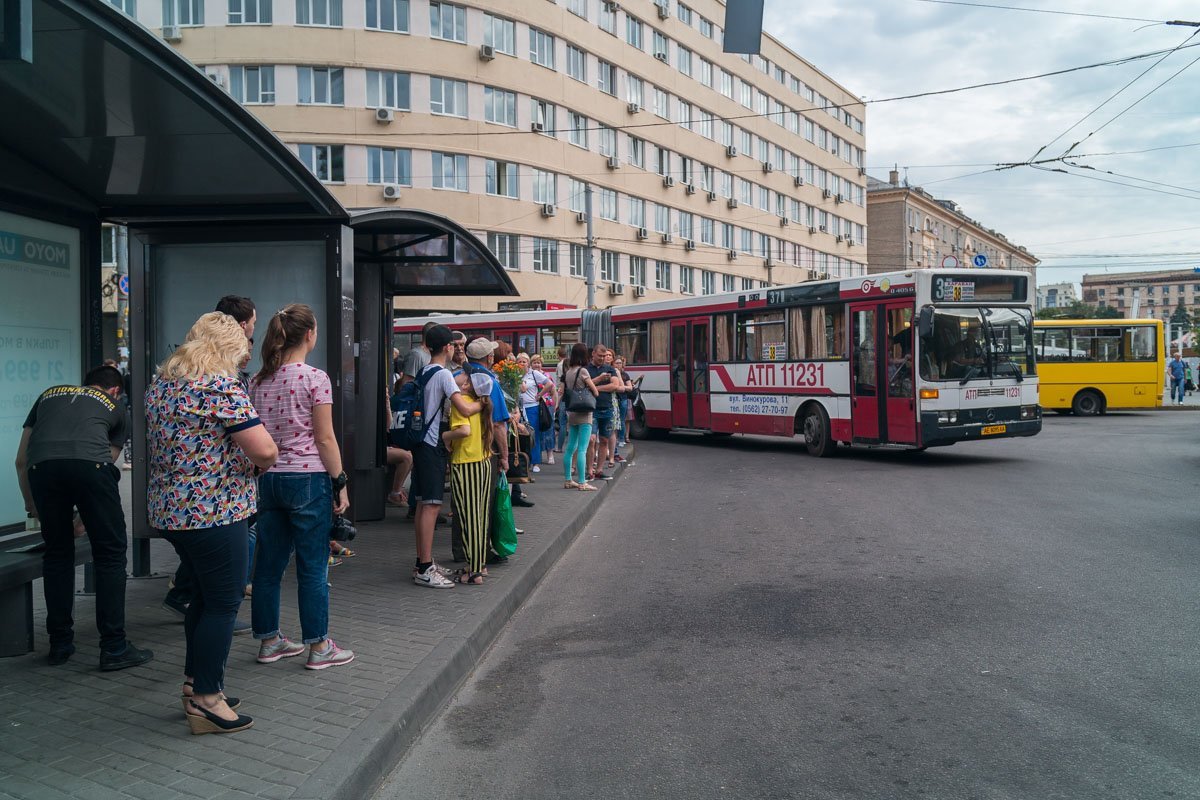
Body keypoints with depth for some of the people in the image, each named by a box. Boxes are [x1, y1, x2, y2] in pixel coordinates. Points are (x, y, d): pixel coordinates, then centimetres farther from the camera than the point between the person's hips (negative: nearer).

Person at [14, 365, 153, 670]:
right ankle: (114, 648, 8)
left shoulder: (49, 395, 36)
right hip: (90, 463, -3)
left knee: (57, 554, 18)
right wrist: (85, 513, 41)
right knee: (110, 553, 7)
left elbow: (21, 460, 36)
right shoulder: (115, 405, 29)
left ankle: (60, 645, 24)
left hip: (42, 466, 3)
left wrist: (30, 505, 50)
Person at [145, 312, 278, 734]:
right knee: (223, 603, 2)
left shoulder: (160, 383, 11)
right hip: (214, 510, -9)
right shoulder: (221, 386, -17)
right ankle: (206, 702, 9)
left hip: (168, 508, 9)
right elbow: (264, 450, -22)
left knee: (205, 593, 21)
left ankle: (195, 684, 30)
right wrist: (260, 462, 2)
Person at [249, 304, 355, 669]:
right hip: (308, 478, -6)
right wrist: (341, 482, -5)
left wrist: (263, 469, 20)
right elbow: (325, 439, -11)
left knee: (269, 563, 13)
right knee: (313, 567, 1)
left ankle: (269, 640, 24)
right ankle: (318, 647, 9)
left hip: (267, 478, 7)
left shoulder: (259, 381, 9)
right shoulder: (315, 378, -10)